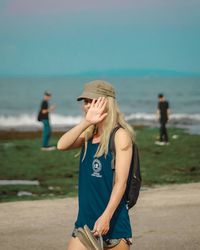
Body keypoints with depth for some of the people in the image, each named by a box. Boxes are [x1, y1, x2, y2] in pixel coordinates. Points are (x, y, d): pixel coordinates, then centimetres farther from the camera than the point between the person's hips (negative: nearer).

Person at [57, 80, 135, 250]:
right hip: (86, 217, 6)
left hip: (113, 220, -6)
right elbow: (62, 145, -8)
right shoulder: (89, 135, 11)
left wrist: (106, 216, -22)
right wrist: (86, 122, -16)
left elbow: (120, 182, -14)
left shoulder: (120, 135, -8)